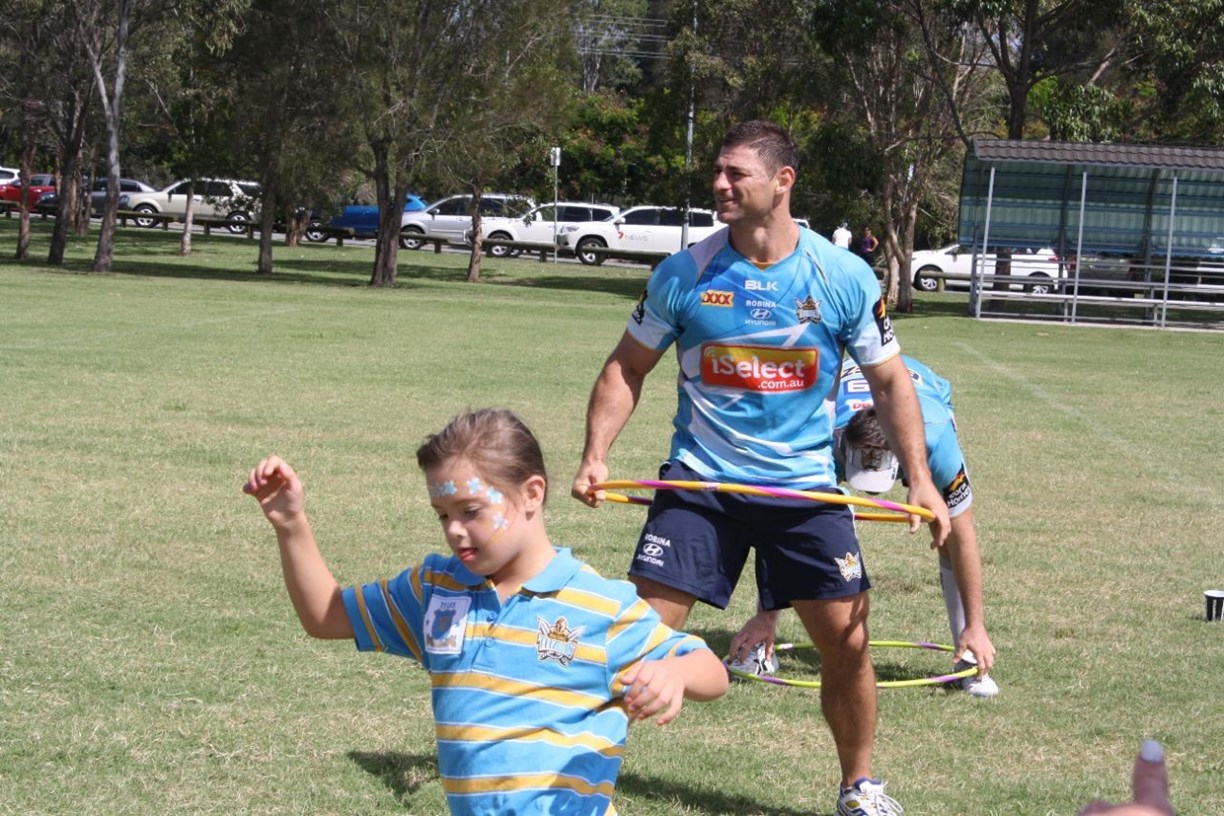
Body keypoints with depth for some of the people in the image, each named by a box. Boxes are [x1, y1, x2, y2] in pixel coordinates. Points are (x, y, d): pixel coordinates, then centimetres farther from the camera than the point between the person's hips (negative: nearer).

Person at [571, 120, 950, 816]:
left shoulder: (845, 277, -5)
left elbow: (890, 381, 4)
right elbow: (628, 368, 6)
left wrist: (921, 480, -5)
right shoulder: (685, 274, -4)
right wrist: (596, 456, -7)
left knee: (847, 642, 2)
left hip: (805, 487, 1)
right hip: (700, 481, 0)